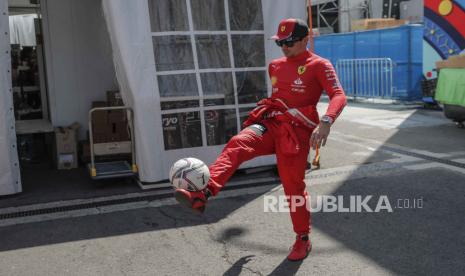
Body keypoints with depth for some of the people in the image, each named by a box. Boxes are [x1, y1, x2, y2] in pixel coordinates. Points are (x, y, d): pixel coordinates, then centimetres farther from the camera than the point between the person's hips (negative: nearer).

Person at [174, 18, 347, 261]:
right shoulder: (276, 66, 19)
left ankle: (303, 239, 20)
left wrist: (325, 122, -33)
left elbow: (338, 95, -15)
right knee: (236, 144, -25)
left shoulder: (319, 65, -1)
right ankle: (202, 194, -43)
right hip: (270, 124, 5)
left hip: (296, 131, -5)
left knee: (293, 187, -3)